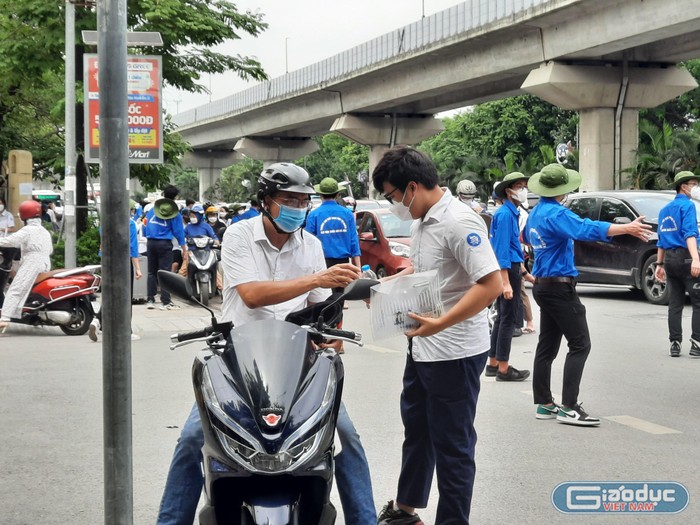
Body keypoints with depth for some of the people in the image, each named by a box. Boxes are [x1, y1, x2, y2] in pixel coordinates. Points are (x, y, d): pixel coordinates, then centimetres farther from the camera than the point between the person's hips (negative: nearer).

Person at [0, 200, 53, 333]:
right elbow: (50, 249, 27)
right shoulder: (45, 232, 20)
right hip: (46, 265, 8)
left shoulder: (27, 230, -4)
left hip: (31, 264, -8)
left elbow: (12, 240, -16)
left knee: (14, 291, -14)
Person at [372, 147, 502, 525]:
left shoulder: (459, 222, -22)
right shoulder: (421, 220, 8)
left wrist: (441, 323, -32)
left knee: (451, 445, 1)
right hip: (422, 346, 10)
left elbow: (492, 285, -28)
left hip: (453, 353, -10)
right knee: (416, 430, 23)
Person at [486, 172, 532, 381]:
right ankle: (503, 369, -3)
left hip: (510, 268, 11)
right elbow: (502, 250, -20)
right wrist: (506, 282, -24)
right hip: (508, 269, -11)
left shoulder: (511, 213, 15)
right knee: (508, 319, -7)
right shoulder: (505, 214, -15)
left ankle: (493, 364, 22)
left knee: (502, 317, 15)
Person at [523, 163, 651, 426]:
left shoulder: (535, 213, 11)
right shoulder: (555, 214, -18)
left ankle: (544, 404, 15)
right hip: (559, 287, -10)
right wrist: (628, 228, -40)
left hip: (542, 286, 10)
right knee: (580, 345, -8)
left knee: (547, 345, 12)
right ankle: (568, 407, -13)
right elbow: (588, 228, -34)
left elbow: (526, 237, 34)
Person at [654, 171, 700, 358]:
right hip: (685, 257, -8)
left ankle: (675, 344, 5)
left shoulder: (665, 210, 18)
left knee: (675, 304, 7)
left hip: (669, 259, 8)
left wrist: (659, 264, 24)